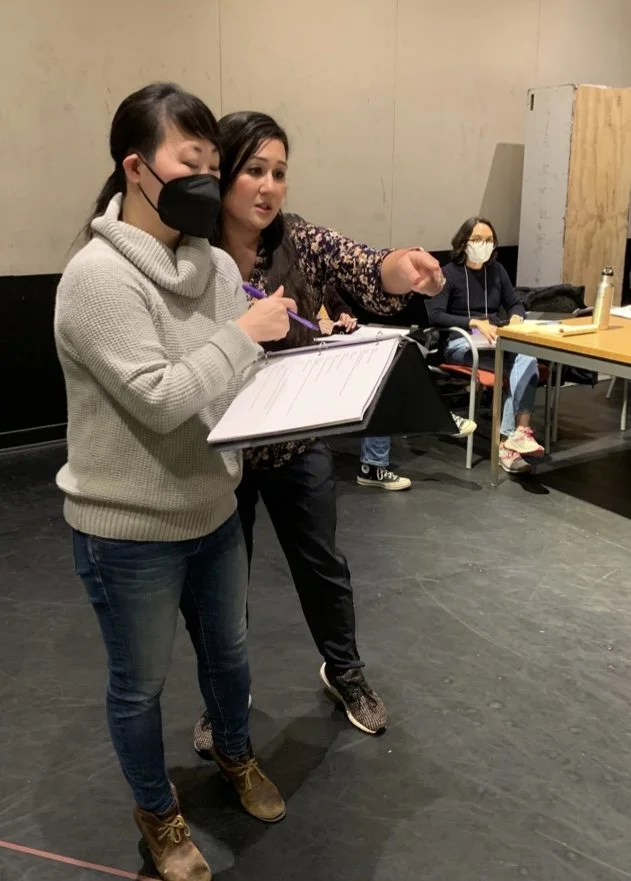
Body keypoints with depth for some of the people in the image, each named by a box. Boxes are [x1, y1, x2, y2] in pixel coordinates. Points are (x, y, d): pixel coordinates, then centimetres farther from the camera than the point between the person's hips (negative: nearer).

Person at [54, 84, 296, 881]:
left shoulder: (216, 265, -1)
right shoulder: (98, 276, -22)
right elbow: (159, 399, -28)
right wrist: (245, 333, -22)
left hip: (214, 511, 7)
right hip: (129, 533, -6)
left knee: (228, 650, 26)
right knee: (140, 685, 16)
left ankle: (235, 754, 55)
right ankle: (157, 814, 42)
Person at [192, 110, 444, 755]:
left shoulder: (302, 242, -11)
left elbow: (359, 267, -30)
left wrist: (394, 271, -53)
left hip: (297, 442, 2)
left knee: (322, 565, 18)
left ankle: (344, 672, 45)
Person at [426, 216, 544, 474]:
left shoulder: (496, 270, 17)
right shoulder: (449, 273, 0)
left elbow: (515, 304, 24)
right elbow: (434, 315, -12)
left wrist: (516, 319, -2)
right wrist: (476, 323, -22)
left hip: (497, 340, 5)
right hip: (462, 342, -5)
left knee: (527, 356, -32)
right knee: (522, 364, -33)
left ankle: (509, 439, -42)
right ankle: (519, 431, -36)